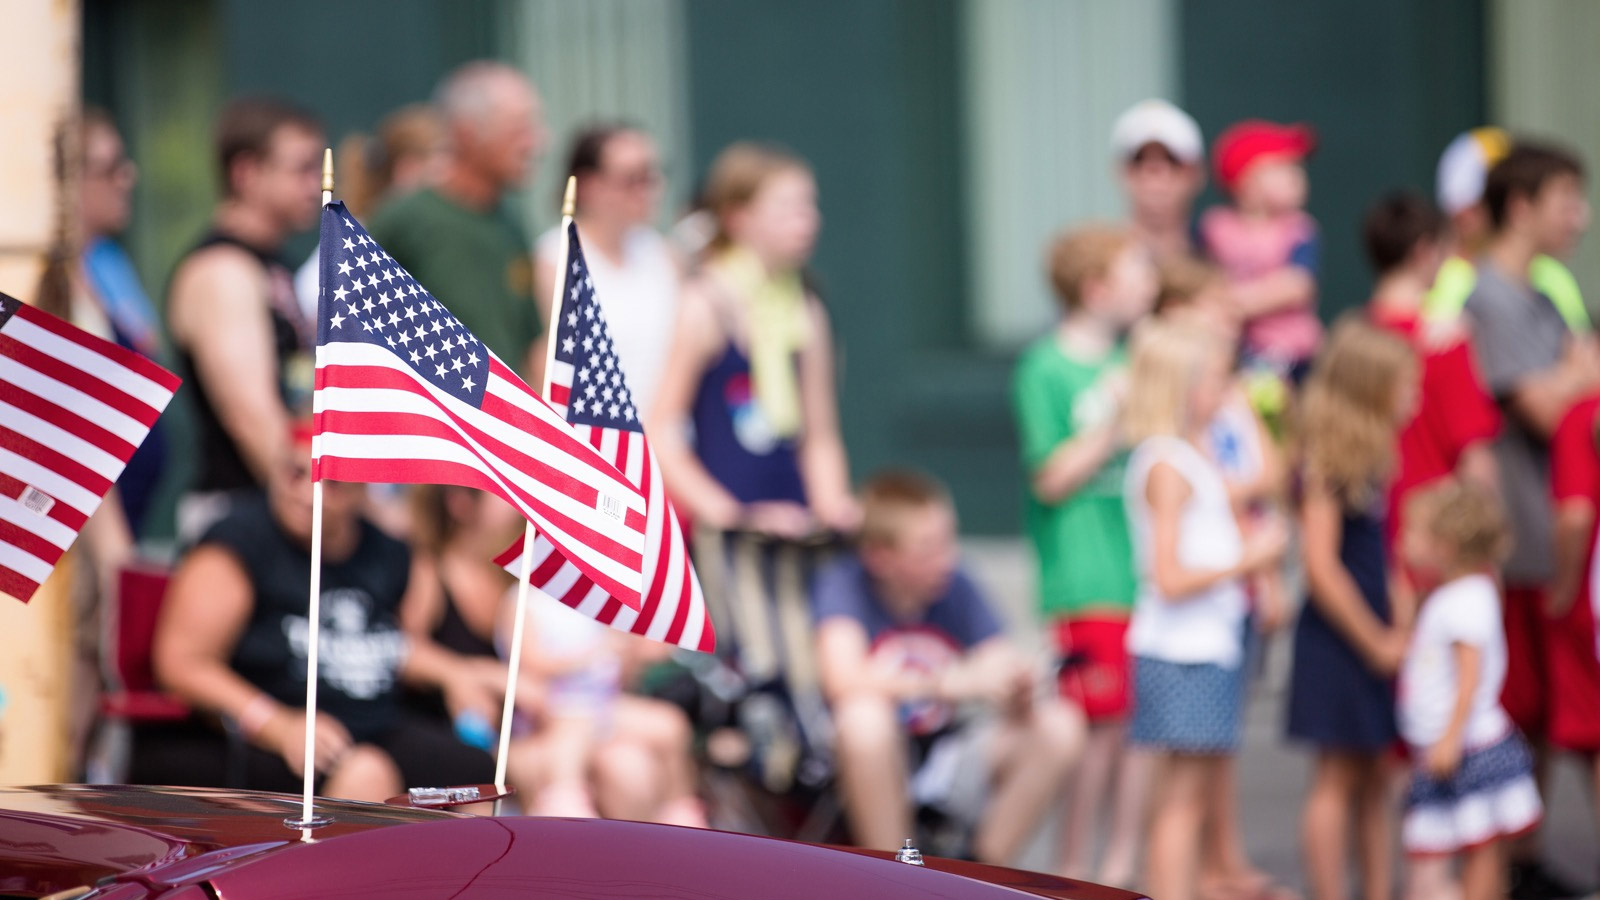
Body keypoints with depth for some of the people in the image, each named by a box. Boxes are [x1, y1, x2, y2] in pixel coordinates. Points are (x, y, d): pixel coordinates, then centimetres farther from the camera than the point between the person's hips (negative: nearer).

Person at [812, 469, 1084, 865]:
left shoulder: (957, 588, -3)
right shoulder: (844, 584, -16)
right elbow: (843, 679, -34)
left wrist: (1019, 694, -30)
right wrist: (952, 682, -38)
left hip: (941, 757, 5)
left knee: (1058, 726, -15)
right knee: (865, 713, -38)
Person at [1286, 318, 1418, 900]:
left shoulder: (1370, 461, 10)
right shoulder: (1328, 467, -17)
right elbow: (1322, 567, -20)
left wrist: (1399, 624, 6)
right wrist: (1377, 644, -15)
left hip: (1375, 644, 9)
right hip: (1337, 640, -9)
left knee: (1377, 776, 12)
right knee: (1338, 778, -3)